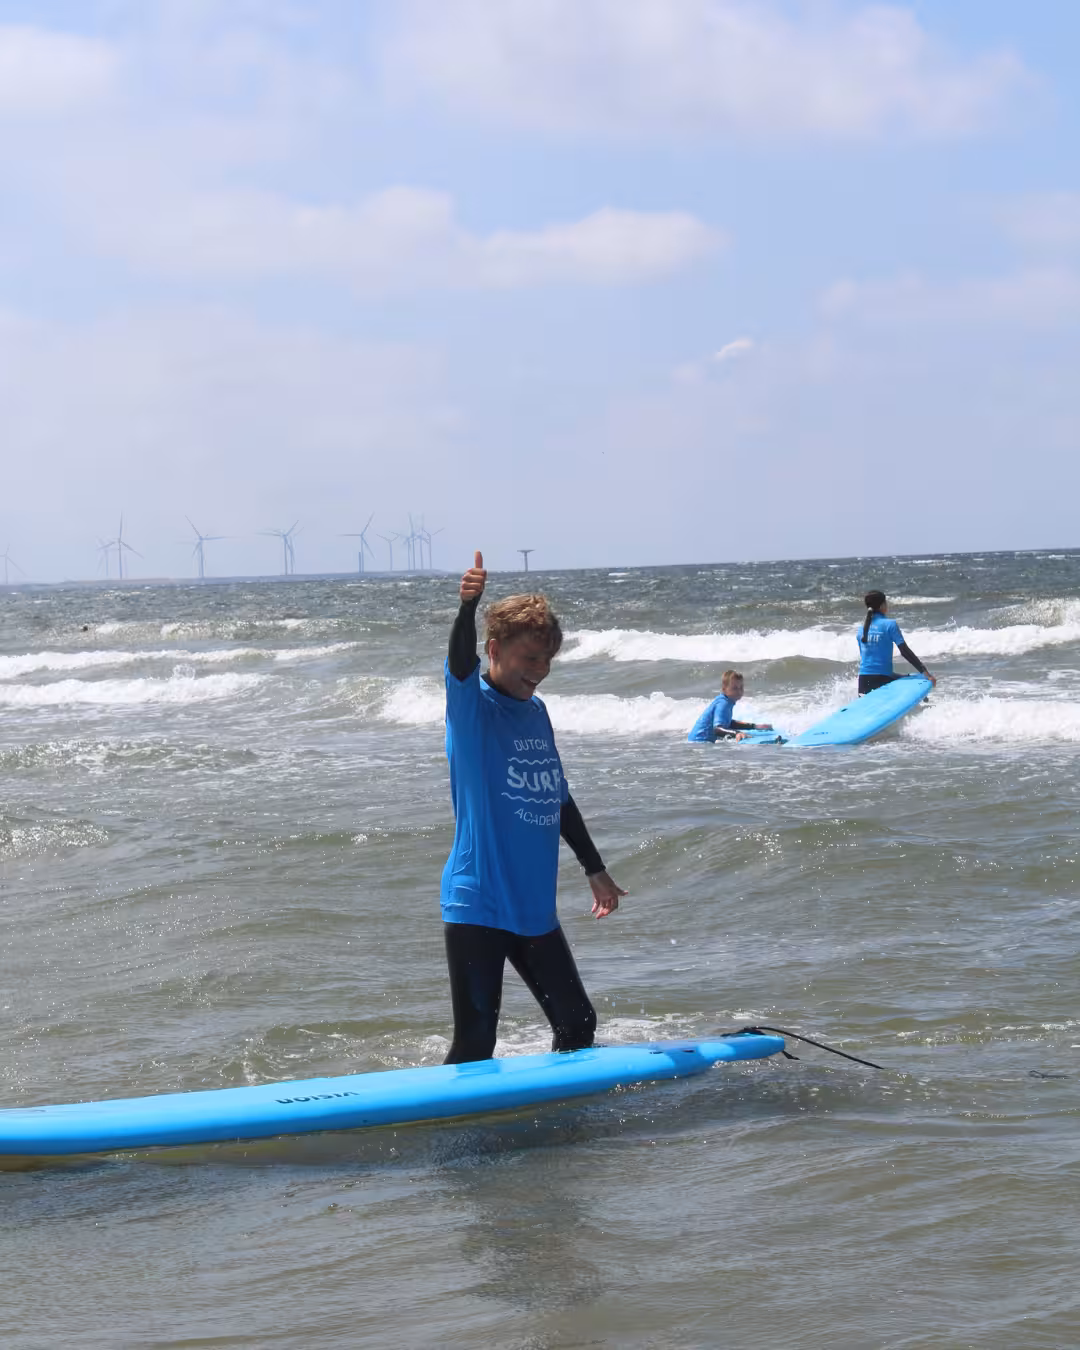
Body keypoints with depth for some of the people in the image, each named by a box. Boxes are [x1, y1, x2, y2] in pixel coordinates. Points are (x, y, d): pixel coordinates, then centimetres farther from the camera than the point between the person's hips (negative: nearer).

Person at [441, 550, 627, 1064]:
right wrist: (468, 605, -50)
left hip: (534, 908, 7)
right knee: (475, 1046, -7)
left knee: (577, 1025, 10)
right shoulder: (471, 703, -7)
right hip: (477, 904, -7)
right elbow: (461, 659, -30)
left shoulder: (536, 713, 13)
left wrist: (594, 869, 29)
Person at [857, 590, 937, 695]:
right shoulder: (890, 624, -5)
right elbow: (905, 651, -10)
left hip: (863, 679, 5)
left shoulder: (862, 628, 12)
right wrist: (925, 672, -11)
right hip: (882, 678, -5)